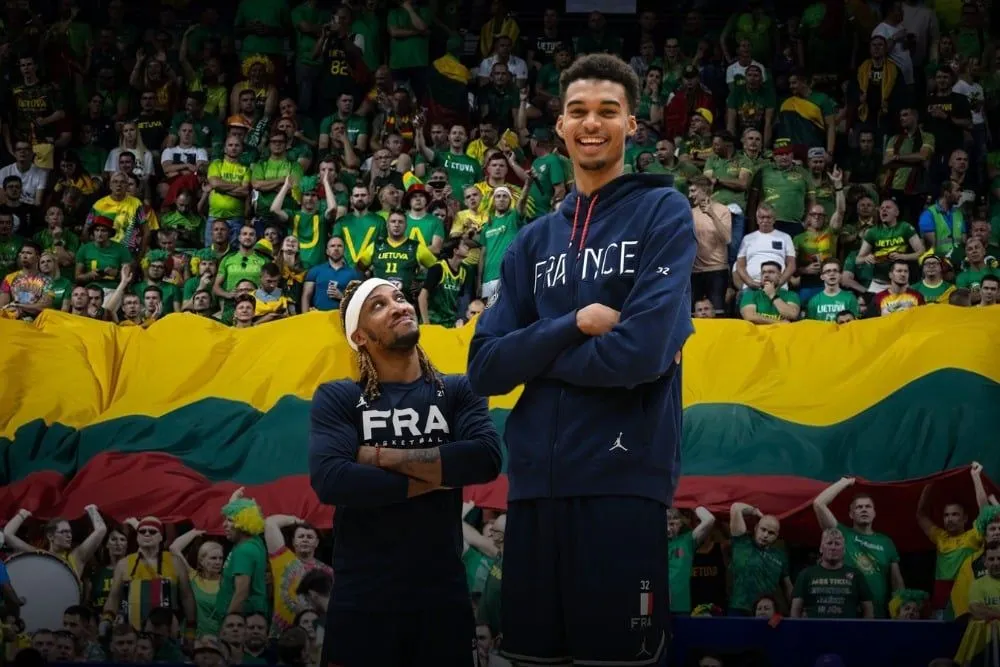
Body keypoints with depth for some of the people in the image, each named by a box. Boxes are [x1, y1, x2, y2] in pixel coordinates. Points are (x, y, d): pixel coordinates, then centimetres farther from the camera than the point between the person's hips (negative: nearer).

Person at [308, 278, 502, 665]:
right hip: (361, 600, -1)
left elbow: (486, 458, -13)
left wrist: (383, 456, -12)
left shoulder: (457, 390, 6)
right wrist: (434, 478, -11)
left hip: (443, 596, 1)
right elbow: (329, 480, -15)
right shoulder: (338, 398, 2)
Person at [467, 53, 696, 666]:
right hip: (536, 480, 5)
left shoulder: (663, 212, -1)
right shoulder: (534, 240, 15)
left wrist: (535, 352, -2)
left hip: (623, 478, -5)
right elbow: (486, 369, 6)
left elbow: (642, 351, -15)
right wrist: (573, 326, -10)